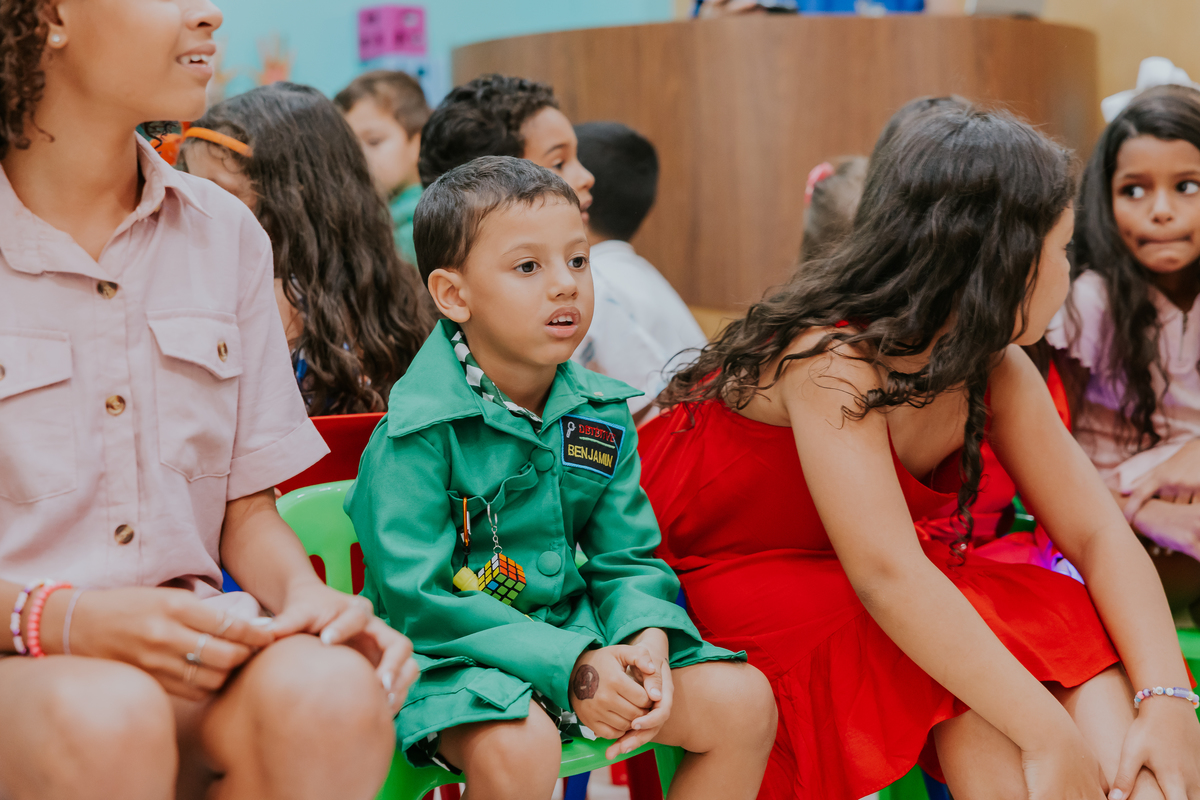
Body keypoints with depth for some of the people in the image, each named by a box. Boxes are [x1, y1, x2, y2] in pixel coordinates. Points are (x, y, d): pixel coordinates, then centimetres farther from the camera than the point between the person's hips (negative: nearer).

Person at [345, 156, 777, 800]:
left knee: (743, 702, -7)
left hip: (577, 633, 6)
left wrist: (647, 636, -17)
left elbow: (627, 557, 8)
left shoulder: (601, 416, 4)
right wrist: (568, 666, -26)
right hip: (451, 655, -6)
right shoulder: (417, 431, -16)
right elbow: (418, 600, -20)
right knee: (518, 746, -37)